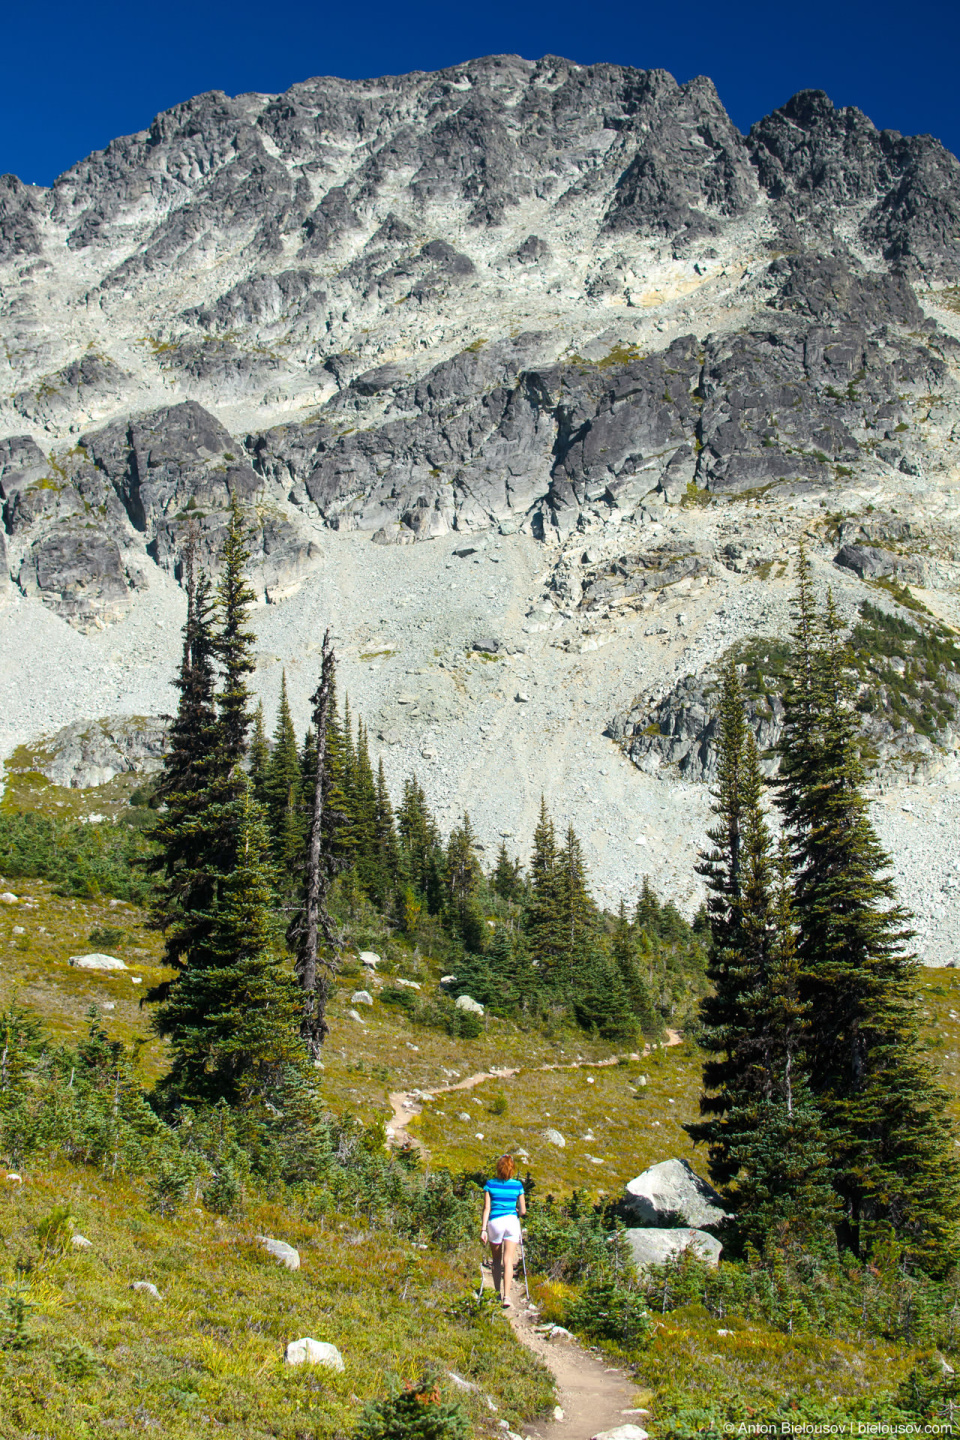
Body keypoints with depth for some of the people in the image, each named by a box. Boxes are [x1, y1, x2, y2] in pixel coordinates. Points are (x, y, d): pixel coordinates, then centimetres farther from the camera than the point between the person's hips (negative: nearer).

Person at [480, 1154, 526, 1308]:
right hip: (512, 1221, 0)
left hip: (495, 1222, 0)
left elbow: (487, 1208, -3)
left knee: (497, 1260, 17)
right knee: (508, 1260, -3)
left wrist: (483, 1229, -2)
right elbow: (523, 1211, 8)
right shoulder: (517, 1185, 4)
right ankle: (506, 1296, -16)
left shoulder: (490, 1184, 2)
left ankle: (498, 1294, 24)